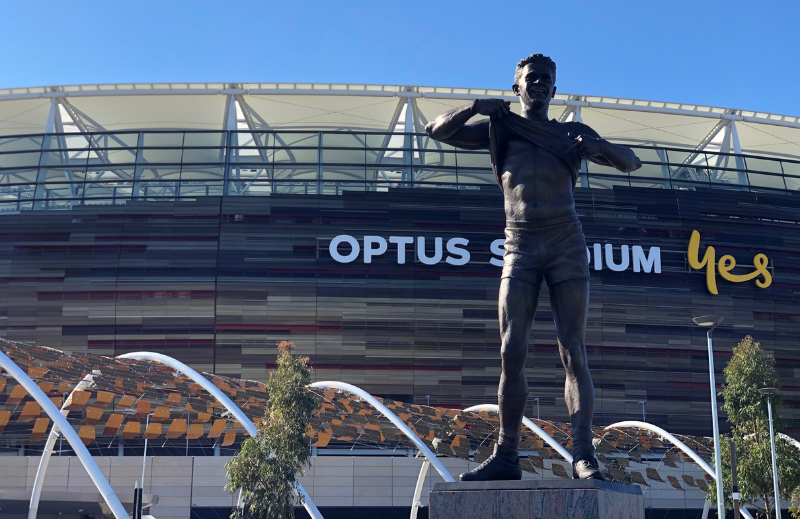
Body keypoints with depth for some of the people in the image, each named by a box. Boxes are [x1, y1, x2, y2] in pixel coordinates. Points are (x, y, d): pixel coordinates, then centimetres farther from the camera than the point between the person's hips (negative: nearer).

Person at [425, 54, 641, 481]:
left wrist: (599, 146, -9)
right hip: (520, 250, 0)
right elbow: (437, 131, 7)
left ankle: (583, 456, -11)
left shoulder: (572, 134, 14)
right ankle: (506, 457, -1)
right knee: (512, 354, -7)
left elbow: (631, 163, 13)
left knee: (572, 352, -8)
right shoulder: (500, 129, 13)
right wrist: (475, 107, -10)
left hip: (567, 247, 0)